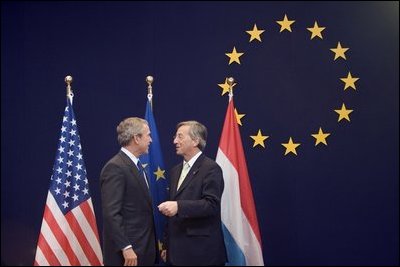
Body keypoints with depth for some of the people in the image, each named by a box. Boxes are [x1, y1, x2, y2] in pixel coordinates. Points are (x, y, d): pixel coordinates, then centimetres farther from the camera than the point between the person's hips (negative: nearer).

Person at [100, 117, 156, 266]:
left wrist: (152, 243, 13)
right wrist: (126, 248, -23)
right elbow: (111, 213, -20)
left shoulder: (135, 165, 15)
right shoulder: (115, 167, -15)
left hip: (143, 248, 9)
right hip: (127, 252, -9)